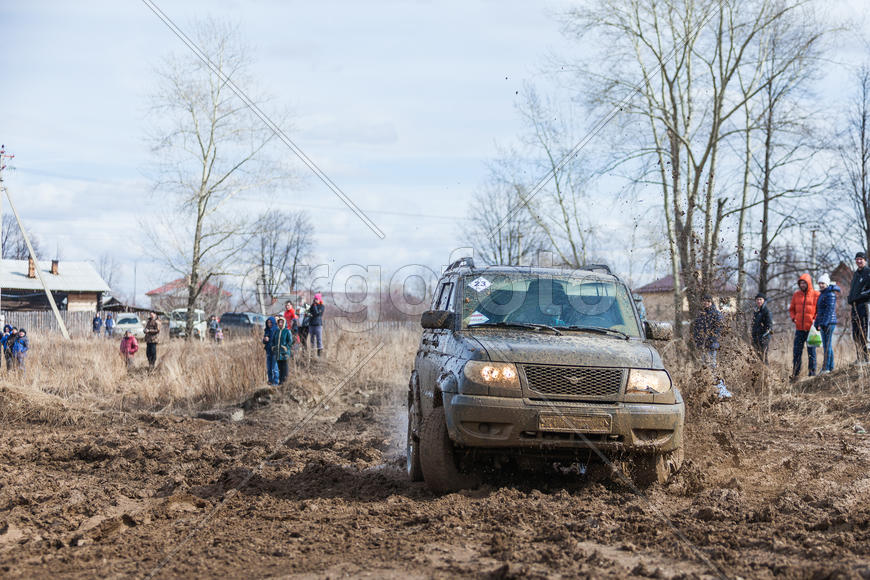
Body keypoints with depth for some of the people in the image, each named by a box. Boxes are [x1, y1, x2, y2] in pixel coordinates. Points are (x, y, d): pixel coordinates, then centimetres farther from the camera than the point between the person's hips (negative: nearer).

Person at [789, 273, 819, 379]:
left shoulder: (816, 295, -2)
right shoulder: (796, 295, 9)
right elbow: (791, 309, 18)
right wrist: (793, 317, 0)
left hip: (811, 329, -3)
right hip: (799, 328, 3)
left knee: (811, 351, 3)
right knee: (797, 351, 1)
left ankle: (812, 372, 9)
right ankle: (795, 373, 4)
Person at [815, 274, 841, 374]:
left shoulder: (830, 294, -11)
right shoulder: (822, 294, 19)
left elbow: (829, 310, -18)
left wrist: (824, 323, -23)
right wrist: (817, 324, 20)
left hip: (829, 323, -10)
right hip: (823, 323, 10)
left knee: (827, 345, -9)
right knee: (827, 346, 12)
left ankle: (826, 368, -9)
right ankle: (830, 367, 17)